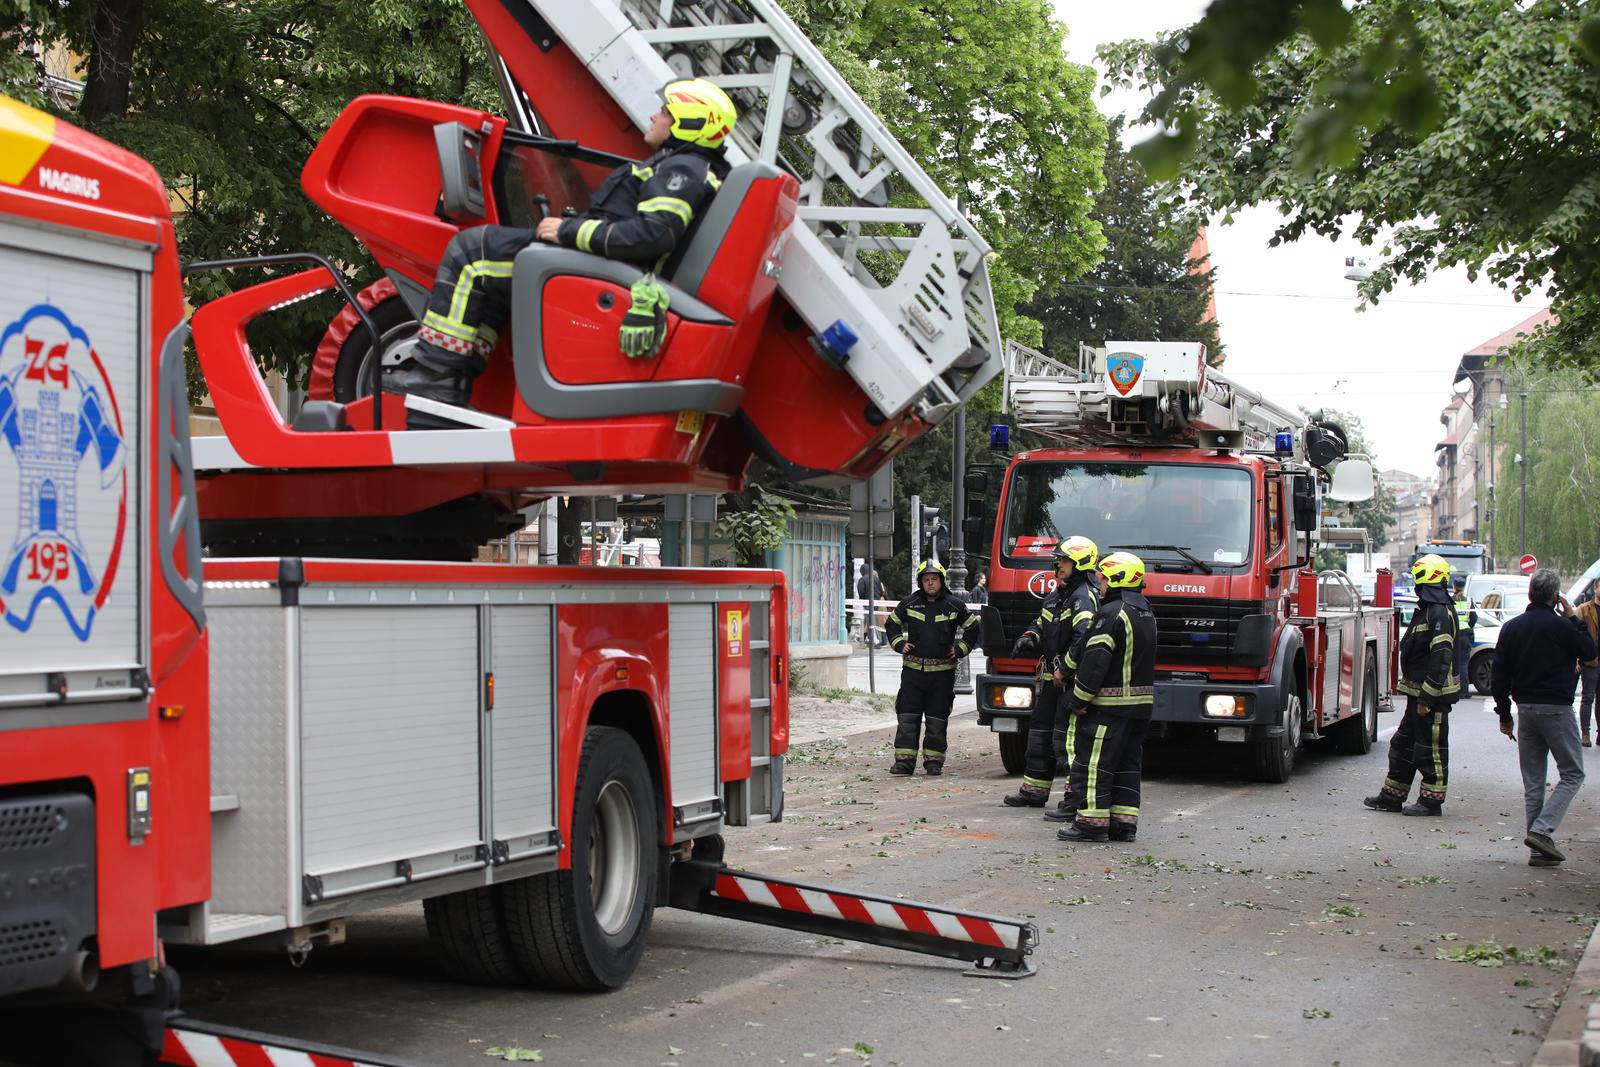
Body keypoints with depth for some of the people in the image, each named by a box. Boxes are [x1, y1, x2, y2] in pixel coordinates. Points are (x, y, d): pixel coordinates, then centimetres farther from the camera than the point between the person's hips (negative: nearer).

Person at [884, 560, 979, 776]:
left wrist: (960, 649, 5)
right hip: (913, 669, 1)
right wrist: (899, 644, 7)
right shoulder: (909, 604, 6)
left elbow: (973, 627, 13)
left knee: (937, 719, 3)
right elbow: (893, 624, 20)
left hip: (942, 671, -1)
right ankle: (904, 760, 1)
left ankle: (934, 760, 11)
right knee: (907, 717, -1)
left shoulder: (954, 605, 2)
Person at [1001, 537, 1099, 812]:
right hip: (1050, 677, 10)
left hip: (1070, 680, -10)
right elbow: (1042, 624, 28)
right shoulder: (1057, 595, 15)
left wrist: (1064, 668, -26)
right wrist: (1028, 638, 6)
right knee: (1040, 730, 15)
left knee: (1067, 737, -10)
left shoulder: (1083, 598, -15)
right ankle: (1034, 791, 24)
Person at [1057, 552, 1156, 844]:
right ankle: (1124, 822, 15)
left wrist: (1078, 700, -15)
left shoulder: (1112, 614, -16)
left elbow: (1095, 661, -20)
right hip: (1141, 703, 9)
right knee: (1128, 763, 13)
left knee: (1093, 763, -4)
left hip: (1108, 704, -9)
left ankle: (1092, 823, -4)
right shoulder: (1146, 613, 15)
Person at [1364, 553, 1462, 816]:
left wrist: (1427, 697, -24)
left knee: (1431, 748, -2)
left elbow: (1441, 657, -24)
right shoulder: (1427, 608, 15)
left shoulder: (1439, 612, -18)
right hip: (1419, 692, 11)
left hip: (1433, 694, -11)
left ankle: (1431, 800, 6)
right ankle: (1392, 796, 21)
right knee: (1403, 743, 15)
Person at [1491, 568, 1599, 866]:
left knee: (1532, 782, 10)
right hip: (1556, 709, -6)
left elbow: (1499, 675, 6)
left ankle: (1538, 850, 9)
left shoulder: (1511, 628, 4)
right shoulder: (1561, 626, -13)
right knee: (1572, 774, 5)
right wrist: (1574, 620, 5)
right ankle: (1541, 830, -11)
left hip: (1525, 708, 6)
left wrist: (1504, 714, 13)